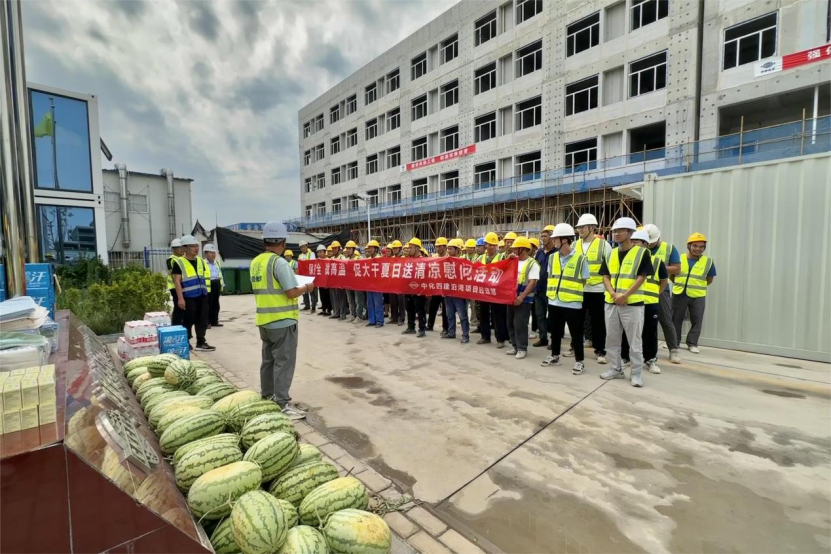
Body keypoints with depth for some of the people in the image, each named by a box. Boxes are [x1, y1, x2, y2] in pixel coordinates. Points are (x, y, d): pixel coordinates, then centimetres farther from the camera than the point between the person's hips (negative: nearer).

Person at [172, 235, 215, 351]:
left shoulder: (201, 261, 12)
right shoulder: (179, 262, -8)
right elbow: (177, 281, -11)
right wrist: (180, 298, -16)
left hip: (202, 295, 6)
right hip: (189, 297, -6)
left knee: (202, 320, 9)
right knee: (189, 321, 3)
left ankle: (201, 342, 19)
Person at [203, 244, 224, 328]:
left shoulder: (217, 262, 18)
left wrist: (222, 285, 18)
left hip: (217, 284, 7)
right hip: (208, 285, -7)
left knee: (215, 304, 13)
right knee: (208, 305, -2)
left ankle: (214, 321, 21)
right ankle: (207, 322, 6)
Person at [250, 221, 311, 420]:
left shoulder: (255, 262, 8)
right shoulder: (279, 262, -17)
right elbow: (291, 292, -20)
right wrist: (306, 288, -3)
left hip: (264, 320, 8)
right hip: (283, 321, -8)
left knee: (268, 359, 19)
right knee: (284, 362, -2)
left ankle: (267, 396, 31)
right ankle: (283, 404, 2)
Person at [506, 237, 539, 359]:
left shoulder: (532, 264, -9)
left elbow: (532, 283, -17)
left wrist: (522, 296, -24)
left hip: (524, 299, -7)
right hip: (512, 297, 7)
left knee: (520, 324, -5)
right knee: (511, 323, 11)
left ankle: (522, 348, 7)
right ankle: (515, 346, 24)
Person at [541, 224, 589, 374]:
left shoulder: (580, 258, -11)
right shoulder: (552, 257, 4)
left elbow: (583, 281, -3)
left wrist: (573, 294, -4)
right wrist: (550, 292, 10)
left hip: (572, 304, -5)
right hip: (554, 302, 5)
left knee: (576, 334, 6)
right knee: (555, 331, 17)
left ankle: (579, 361, 20)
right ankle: (554, 356, 33)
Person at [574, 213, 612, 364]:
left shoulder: (603, 244, -4)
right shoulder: (575, 245, 8)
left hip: (597, 290, -4)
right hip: (578, 290, 4)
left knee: (597, 322, 5)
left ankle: (600, 351, 17)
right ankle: (575, 346, 26)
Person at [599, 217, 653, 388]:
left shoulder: (641, 252, -5)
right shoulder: (611, 254, 10)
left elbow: (641, 278, -10)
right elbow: (605, 276, 8)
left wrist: (625, 296, -17)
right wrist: (612, 293, -9)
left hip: (632, 303, -5)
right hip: (611, 303, 5)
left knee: (634, 341, 4)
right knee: (611, 339, 12)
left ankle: (636, 373, 17)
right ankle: (616, 369, 25)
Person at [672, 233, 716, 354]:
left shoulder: (708, 262, 0)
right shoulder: (679, 259, 0)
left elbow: (709, 279, 11)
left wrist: (698, 286, 4)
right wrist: (679, 284, 7)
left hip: (698, 296, 0)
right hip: (679, 294, 0)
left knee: (697, 321, 5)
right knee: (676, 319, 8)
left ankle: (692, 343, 18)